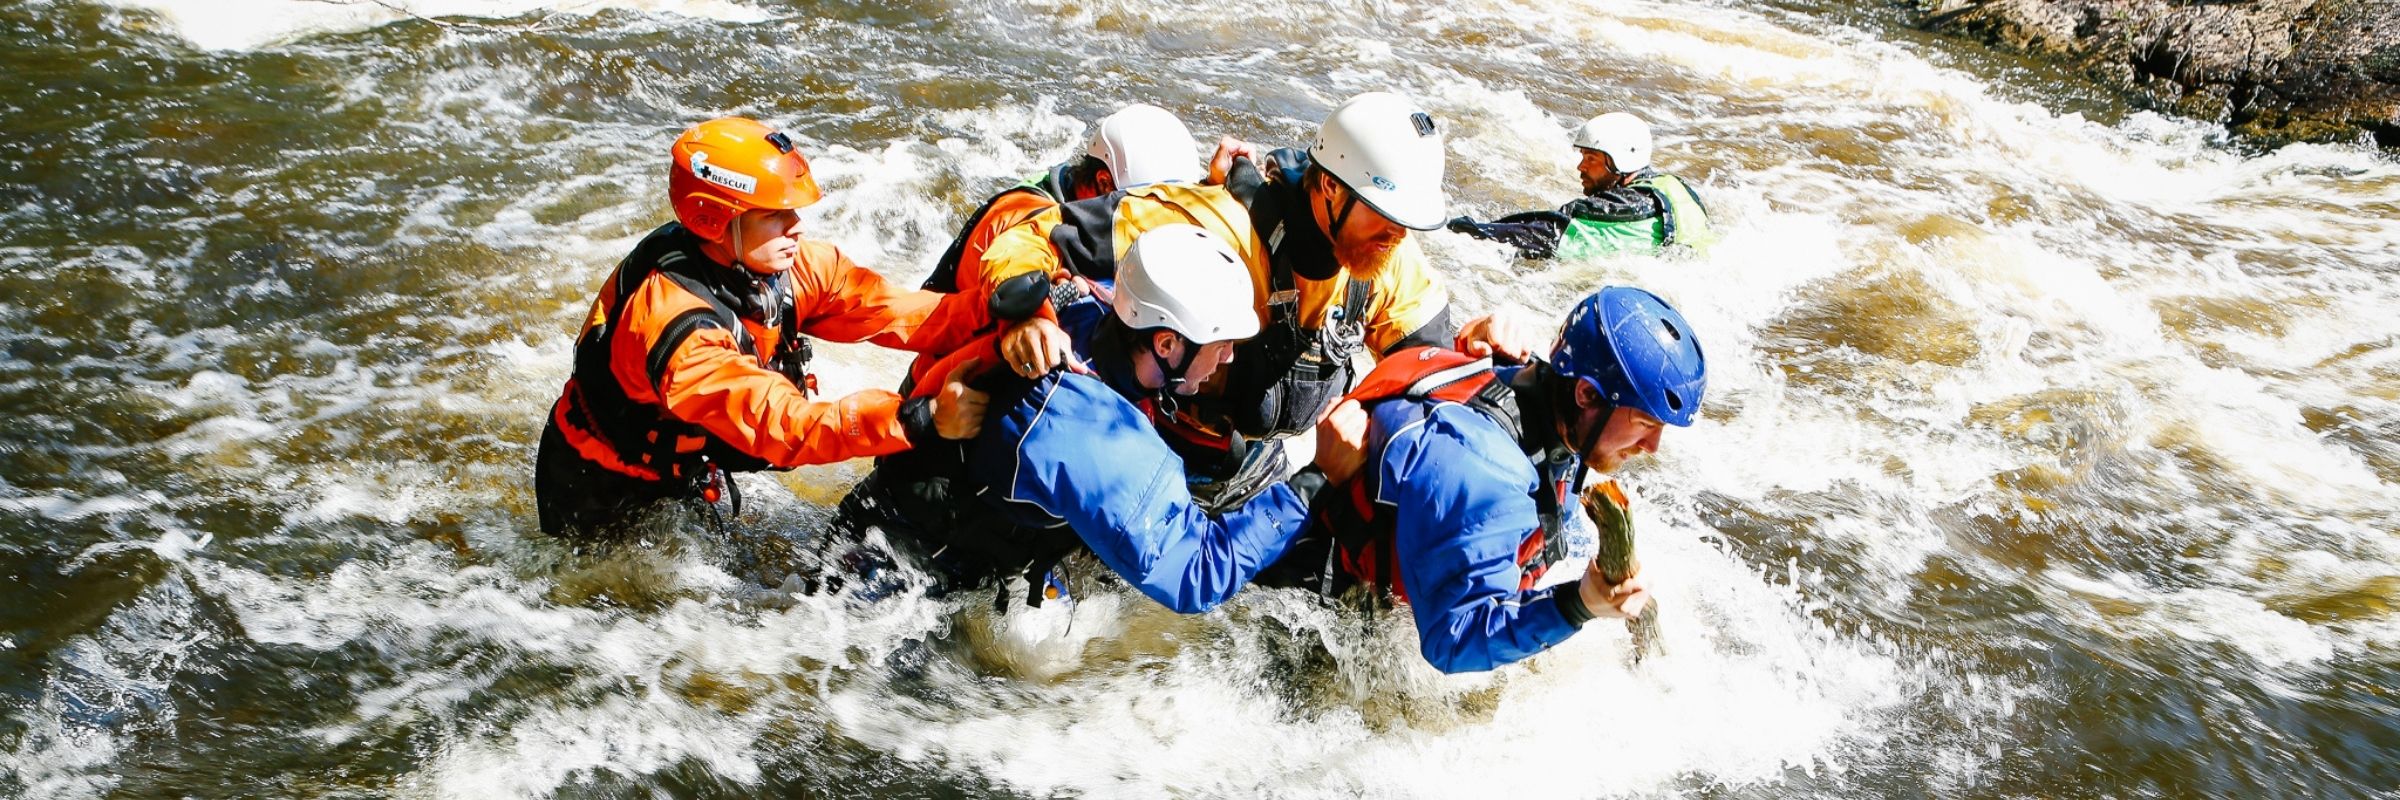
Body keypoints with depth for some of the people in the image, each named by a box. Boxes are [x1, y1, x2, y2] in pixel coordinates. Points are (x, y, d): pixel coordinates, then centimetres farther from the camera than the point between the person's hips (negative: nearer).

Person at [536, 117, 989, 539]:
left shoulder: (781, 261, -17)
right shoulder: (676, 323, -38)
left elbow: (890, 311, -21)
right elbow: (785, 427, -44)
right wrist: (922, 420, -52)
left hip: (685, 473, 7)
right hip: (606, 494, -7)